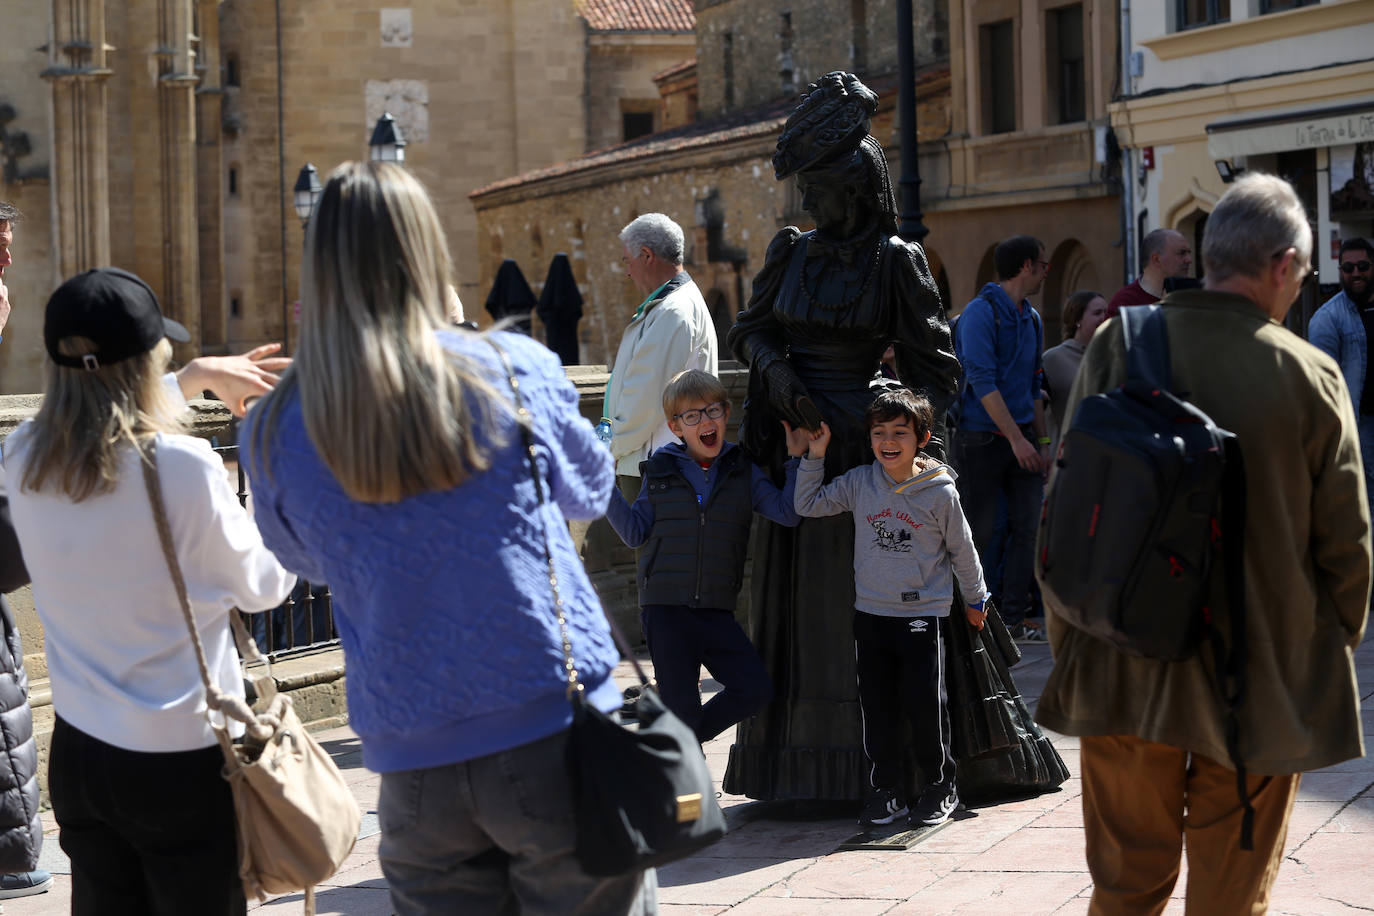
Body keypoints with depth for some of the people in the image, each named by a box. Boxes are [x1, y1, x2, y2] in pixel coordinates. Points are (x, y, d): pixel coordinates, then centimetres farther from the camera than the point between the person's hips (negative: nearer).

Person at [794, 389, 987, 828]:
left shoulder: (940, 492, -7)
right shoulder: (859, 483, 0)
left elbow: (962, 551, 5)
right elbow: (807, 505, 8)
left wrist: (975, 600, 15)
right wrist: (814, 457, 0)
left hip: (923, 615, -3)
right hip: (870, 614, 3)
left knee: (925, 703, -1)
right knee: (877, 706, 6)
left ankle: (940, 787, 16)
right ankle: (885, 791, 16)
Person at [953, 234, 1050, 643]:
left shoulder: (1031, 318, 14)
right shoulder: (980, 312, -12)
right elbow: (983, 382, -18)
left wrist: (1042, 441, 16)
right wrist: (1017, 439, -20)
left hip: (1022, 436, 7)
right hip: (983, 437, -7)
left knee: (1028, 524, 2)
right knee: (979, 530, -1)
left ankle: (1013, 618, 8)